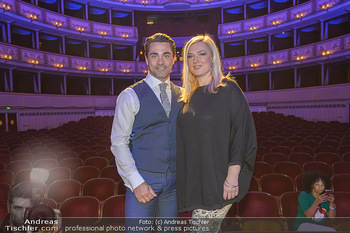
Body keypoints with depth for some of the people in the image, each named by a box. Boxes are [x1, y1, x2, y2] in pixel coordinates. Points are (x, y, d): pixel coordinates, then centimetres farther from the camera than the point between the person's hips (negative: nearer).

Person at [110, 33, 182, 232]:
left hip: (174, 181, 4)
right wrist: (136, 182, -13)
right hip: (142, 181, -4)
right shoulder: (131, 96, -5)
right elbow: (119, 143, -7)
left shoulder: (181, 96, 8)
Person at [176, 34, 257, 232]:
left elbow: (242, 133, -14)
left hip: (219, 181, -6)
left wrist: (233, 176, -18)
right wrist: (187, 180, 12)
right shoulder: (190, 95, 10)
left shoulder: (228, 89, -9)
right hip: (197, 181, 6)